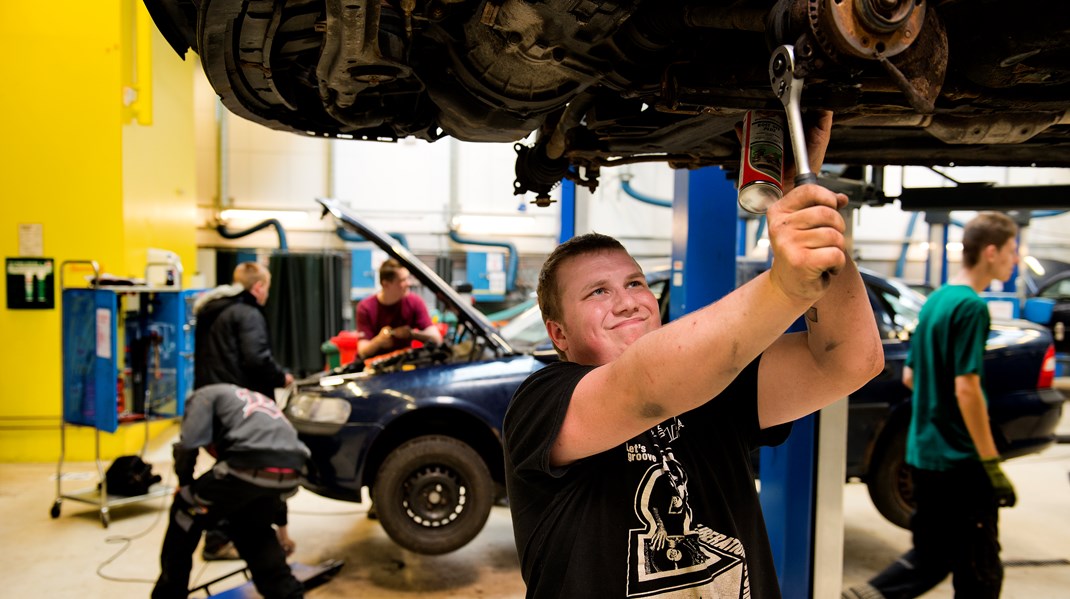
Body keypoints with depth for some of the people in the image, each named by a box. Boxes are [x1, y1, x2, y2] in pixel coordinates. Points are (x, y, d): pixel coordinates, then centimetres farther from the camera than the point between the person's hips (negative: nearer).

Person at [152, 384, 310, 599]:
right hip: (290, 472, 6)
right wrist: (282, 527, 51)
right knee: (251, 527, 34)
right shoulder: (259, 402, 42)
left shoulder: (205, 395, 23)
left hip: (250, 466, -6)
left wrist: (184, 483, 22)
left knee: (186, 513, 21)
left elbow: (189, 443, 3)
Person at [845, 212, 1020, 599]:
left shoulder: (935, 300, 10)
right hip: (960, 461, -8)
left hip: (923, 453, 8)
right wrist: (993, 465, -17)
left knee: (931, 556, 20)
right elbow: (966, 389, -21)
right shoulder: (971, 306, -15)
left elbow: (909, 377, 16)